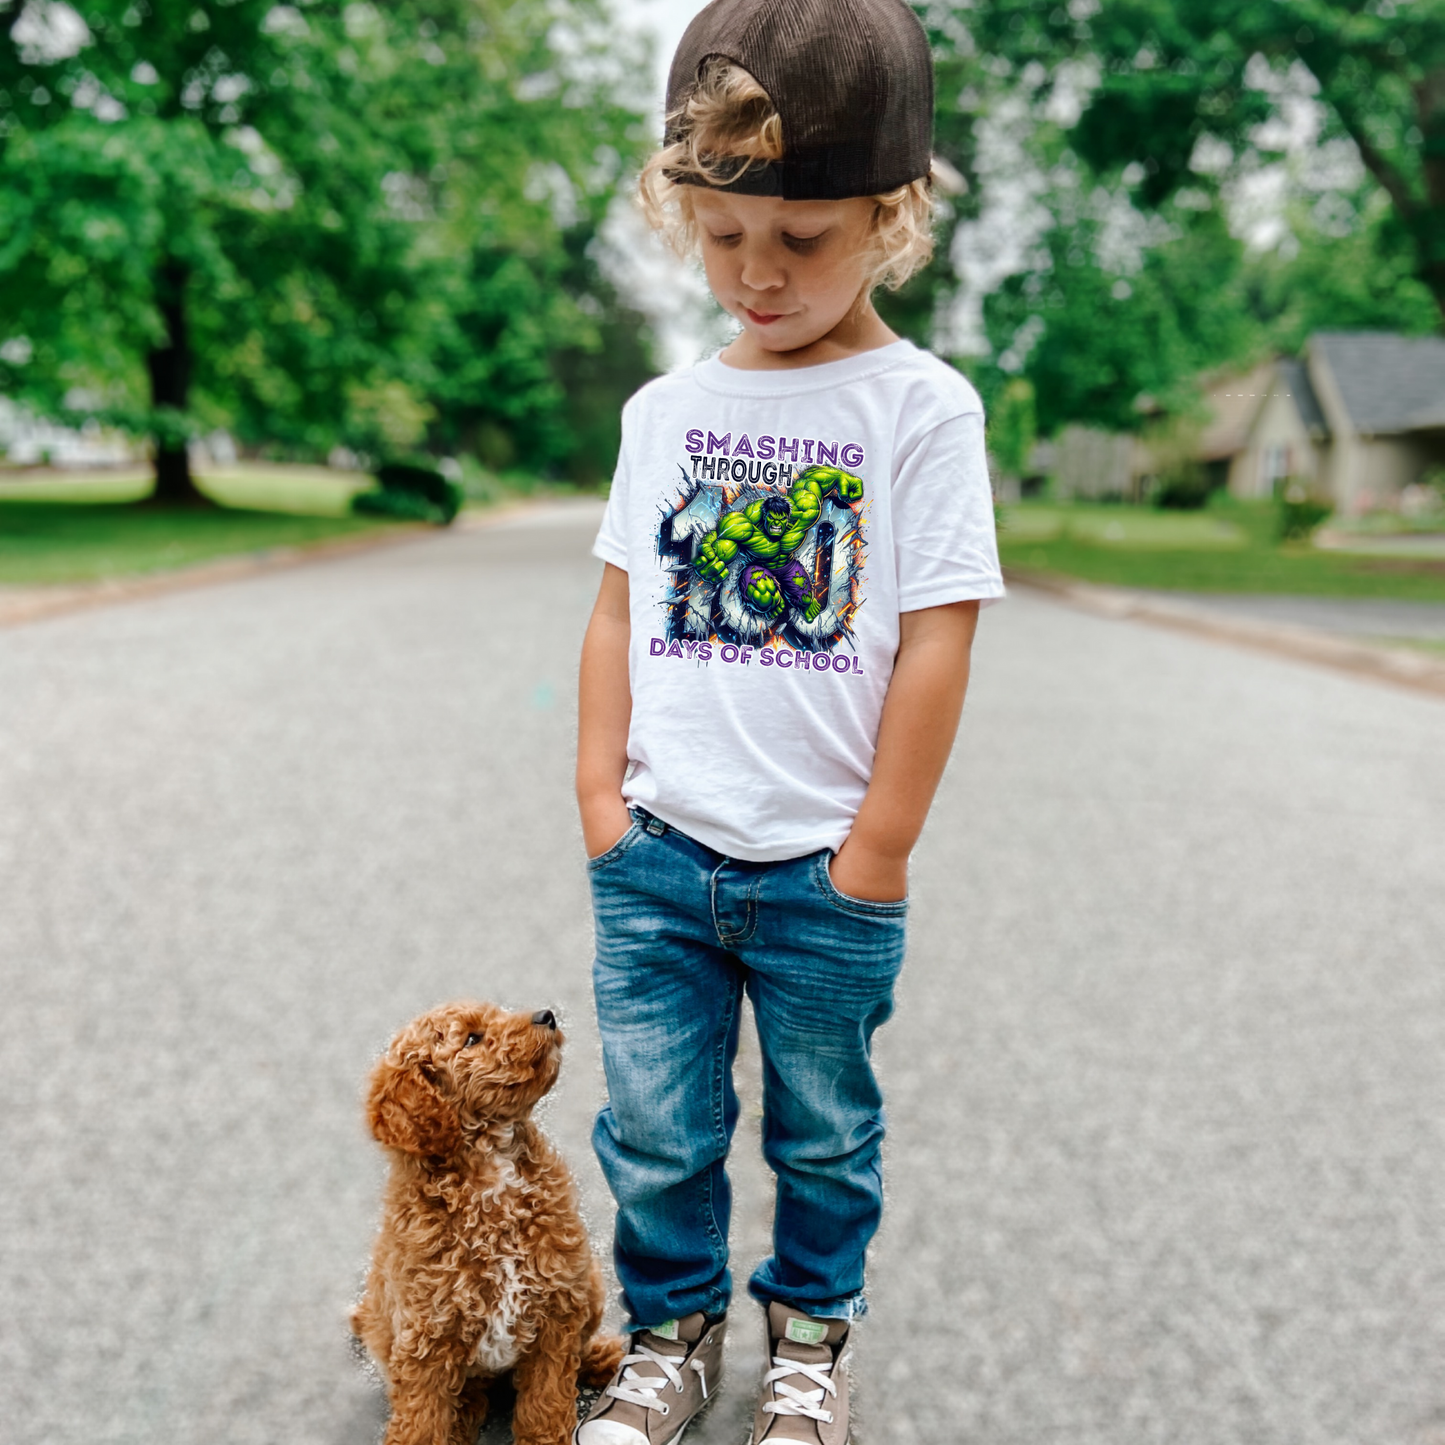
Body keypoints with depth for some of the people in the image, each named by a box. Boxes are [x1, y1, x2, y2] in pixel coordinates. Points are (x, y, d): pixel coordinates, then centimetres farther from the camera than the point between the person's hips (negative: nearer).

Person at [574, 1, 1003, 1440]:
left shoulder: (921, 409, -7)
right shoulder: (664, 411, 6)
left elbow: (934, 642, -9)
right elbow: (620, 609, 9)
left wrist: (876, 851, -9)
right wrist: (602, 792, 2)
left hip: (824, 872, -3)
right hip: (656, 856, 3)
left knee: (823, 1131, 15)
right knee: (654, 1128, 12)